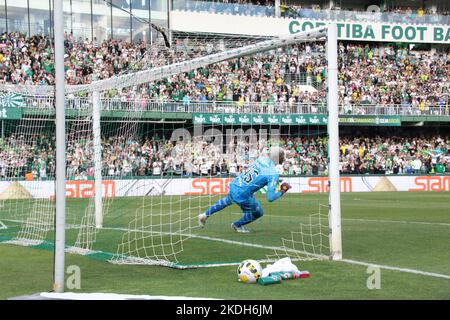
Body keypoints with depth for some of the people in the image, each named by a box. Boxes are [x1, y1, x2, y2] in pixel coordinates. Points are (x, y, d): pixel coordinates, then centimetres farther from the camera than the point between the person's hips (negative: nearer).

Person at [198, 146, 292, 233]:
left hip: (234, 185, 7)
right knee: (258, 213, 22)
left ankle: (205, 215, 47)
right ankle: (237, 225, 39)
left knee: (228, 200, 40)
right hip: (243, 195, -7)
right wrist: (282, 192, -5)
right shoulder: (273, 174, -19)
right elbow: (270, 197, -22)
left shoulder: (261, 159, -3)